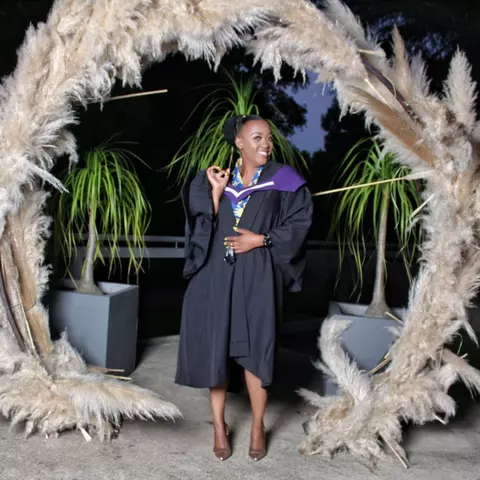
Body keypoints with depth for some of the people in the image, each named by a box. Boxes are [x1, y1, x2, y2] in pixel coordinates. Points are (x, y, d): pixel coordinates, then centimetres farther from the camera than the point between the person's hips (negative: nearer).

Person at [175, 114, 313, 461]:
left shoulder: (283, 179, 1)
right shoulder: (215, 178, 6)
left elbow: (299, 222, -4)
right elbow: (203, 227, 0)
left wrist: (261, 240, -12)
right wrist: (216, 191, -10)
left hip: (257, 277, -2)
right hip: (216, 274, 2)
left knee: (254, 351, 1)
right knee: (216, 348, 5)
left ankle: (257, 428, 19)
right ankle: (219, 426, 21)